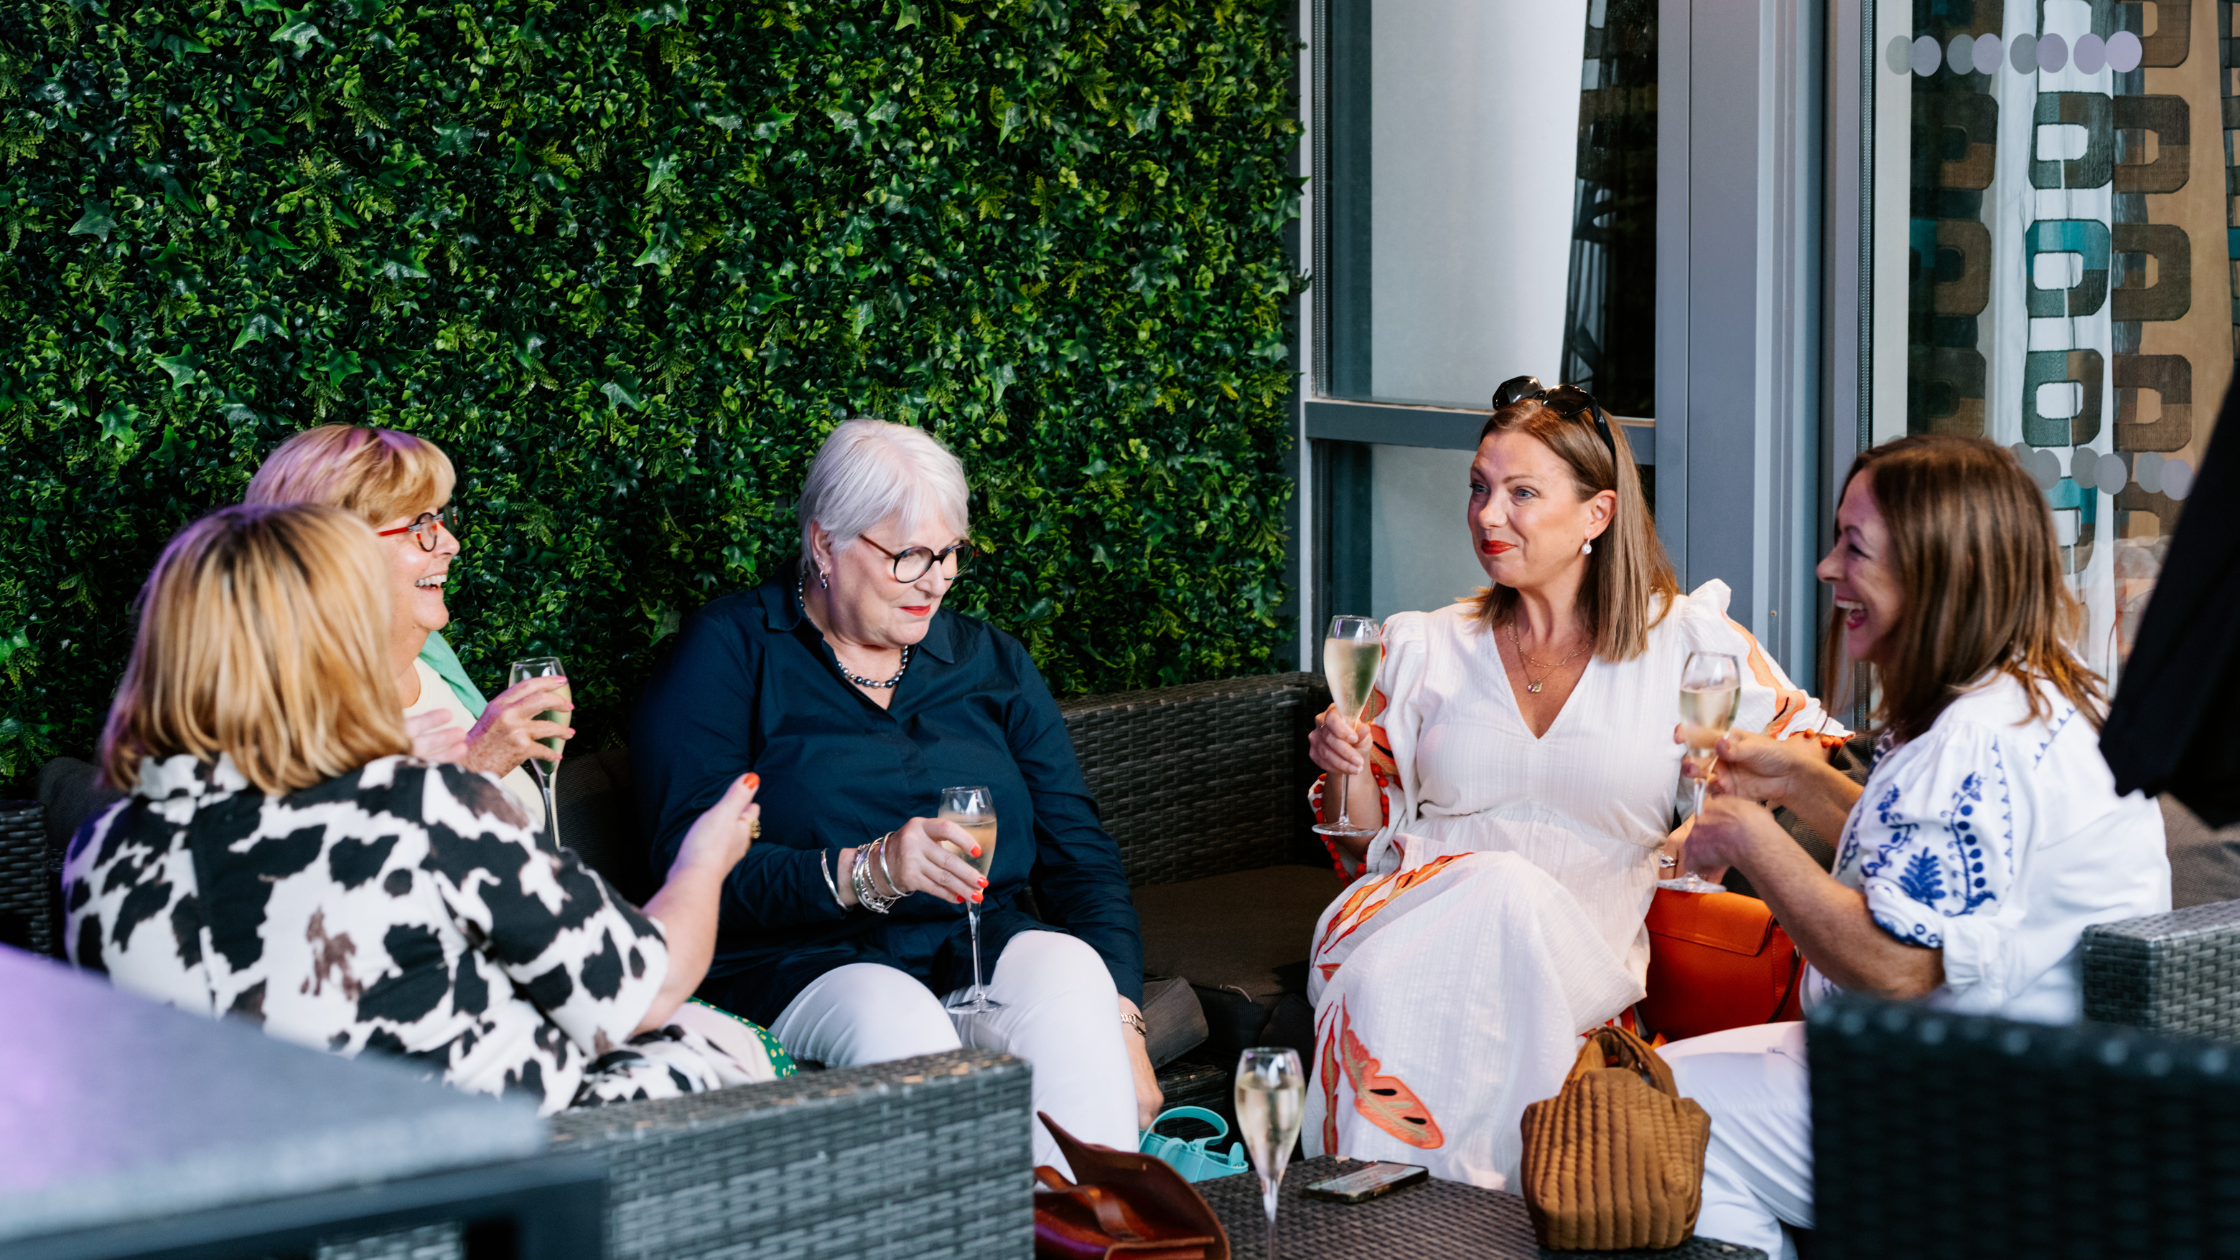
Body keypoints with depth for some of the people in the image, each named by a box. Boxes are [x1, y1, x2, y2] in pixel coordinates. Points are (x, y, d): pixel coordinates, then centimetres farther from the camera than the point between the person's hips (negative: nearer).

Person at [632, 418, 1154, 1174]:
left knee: (1068, 971, -30)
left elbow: (1080, 853, 13)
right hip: (808, 965, -4)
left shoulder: (991, 664, 20)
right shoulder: (729, 651, 5)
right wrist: (863, 872, -23)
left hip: (982, 953, 4)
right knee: (892, 1020, -37)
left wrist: (1120, 1024, -3)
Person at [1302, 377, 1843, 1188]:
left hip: (1578, 950, -1)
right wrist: (1350, 771, -3)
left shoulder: (1685, 641, 9)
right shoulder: (1424, 651, 17)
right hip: (1419, 904, 2)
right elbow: (1373, 843, 19)